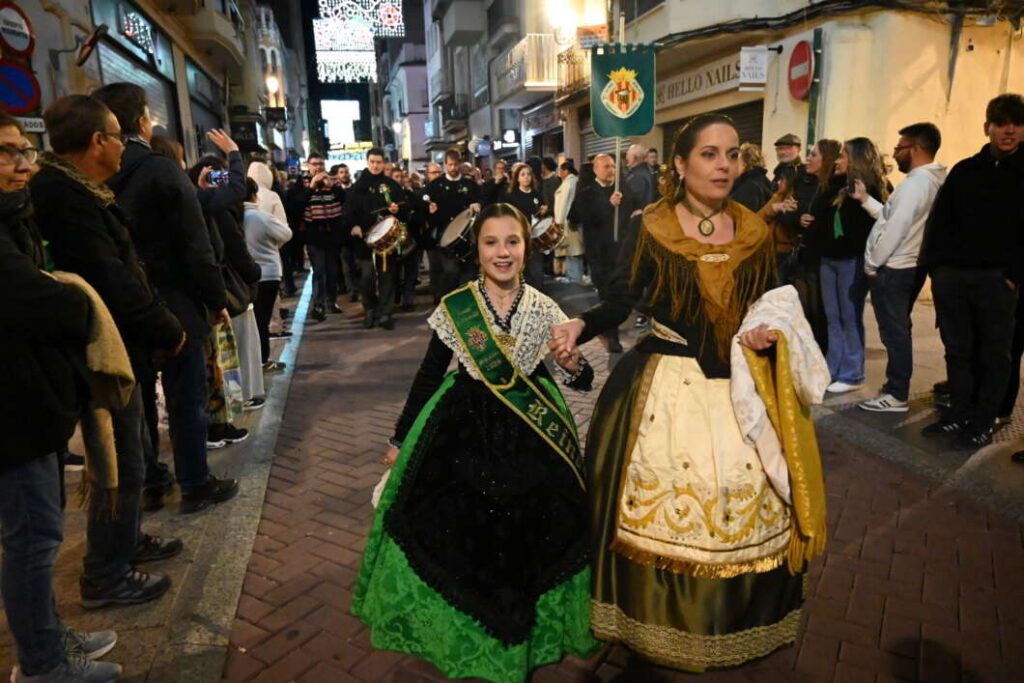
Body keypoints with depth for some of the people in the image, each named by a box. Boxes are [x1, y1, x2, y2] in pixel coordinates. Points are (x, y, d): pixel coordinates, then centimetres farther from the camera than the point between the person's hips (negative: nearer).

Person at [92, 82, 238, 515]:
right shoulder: (161, 170, -14)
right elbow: (195, 246, -16)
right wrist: (217, 300, -7)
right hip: (172, 306, -6)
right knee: (188, 397, 6)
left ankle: (139, 483, 32)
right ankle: (196, 485, 16)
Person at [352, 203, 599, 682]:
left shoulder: (544, 308, -5)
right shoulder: (454, 306, -8)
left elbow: (584, 382, 0)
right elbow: (428, 375, 0)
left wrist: (572, 363, -24)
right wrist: (401, 439, 4)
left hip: (533, 437, 1)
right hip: (462, 431, 0)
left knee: (531, 533, 8)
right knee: (460, 531, 6)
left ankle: (530, 631, 36)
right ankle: (461, 629, 35)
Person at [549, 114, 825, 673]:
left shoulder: (755, 234, 5)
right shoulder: (650, 230, -6)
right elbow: (617, 304, -10)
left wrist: (769, 334, -9)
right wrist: (580, 326, -29)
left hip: (739, 386, 4)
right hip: (664, 386, -3)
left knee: (744, 500, 8)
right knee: (661, 506, 1)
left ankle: (737, 624, 32)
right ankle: (658, 628, 24)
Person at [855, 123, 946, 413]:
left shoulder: (915, 182, -19)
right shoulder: (933, 180, 12)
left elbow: (896, 228, -23)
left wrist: (872, 264, -14)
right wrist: (865, 199, 10)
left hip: (892, 269, -10)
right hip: (910, 266, 10)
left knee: (893, 332, -3)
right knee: (899, 330, 18)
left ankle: (897, 395, 4)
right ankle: (897, 384, 29)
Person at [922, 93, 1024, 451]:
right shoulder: (964, 171, 10)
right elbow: (939, 221, 9)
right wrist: (935, 264, -1)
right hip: (951, 277, 3)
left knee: (993, 354, 5)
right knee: (958, 350, 11)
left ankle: (984, 422, 14)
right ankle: (960, 413, 22)